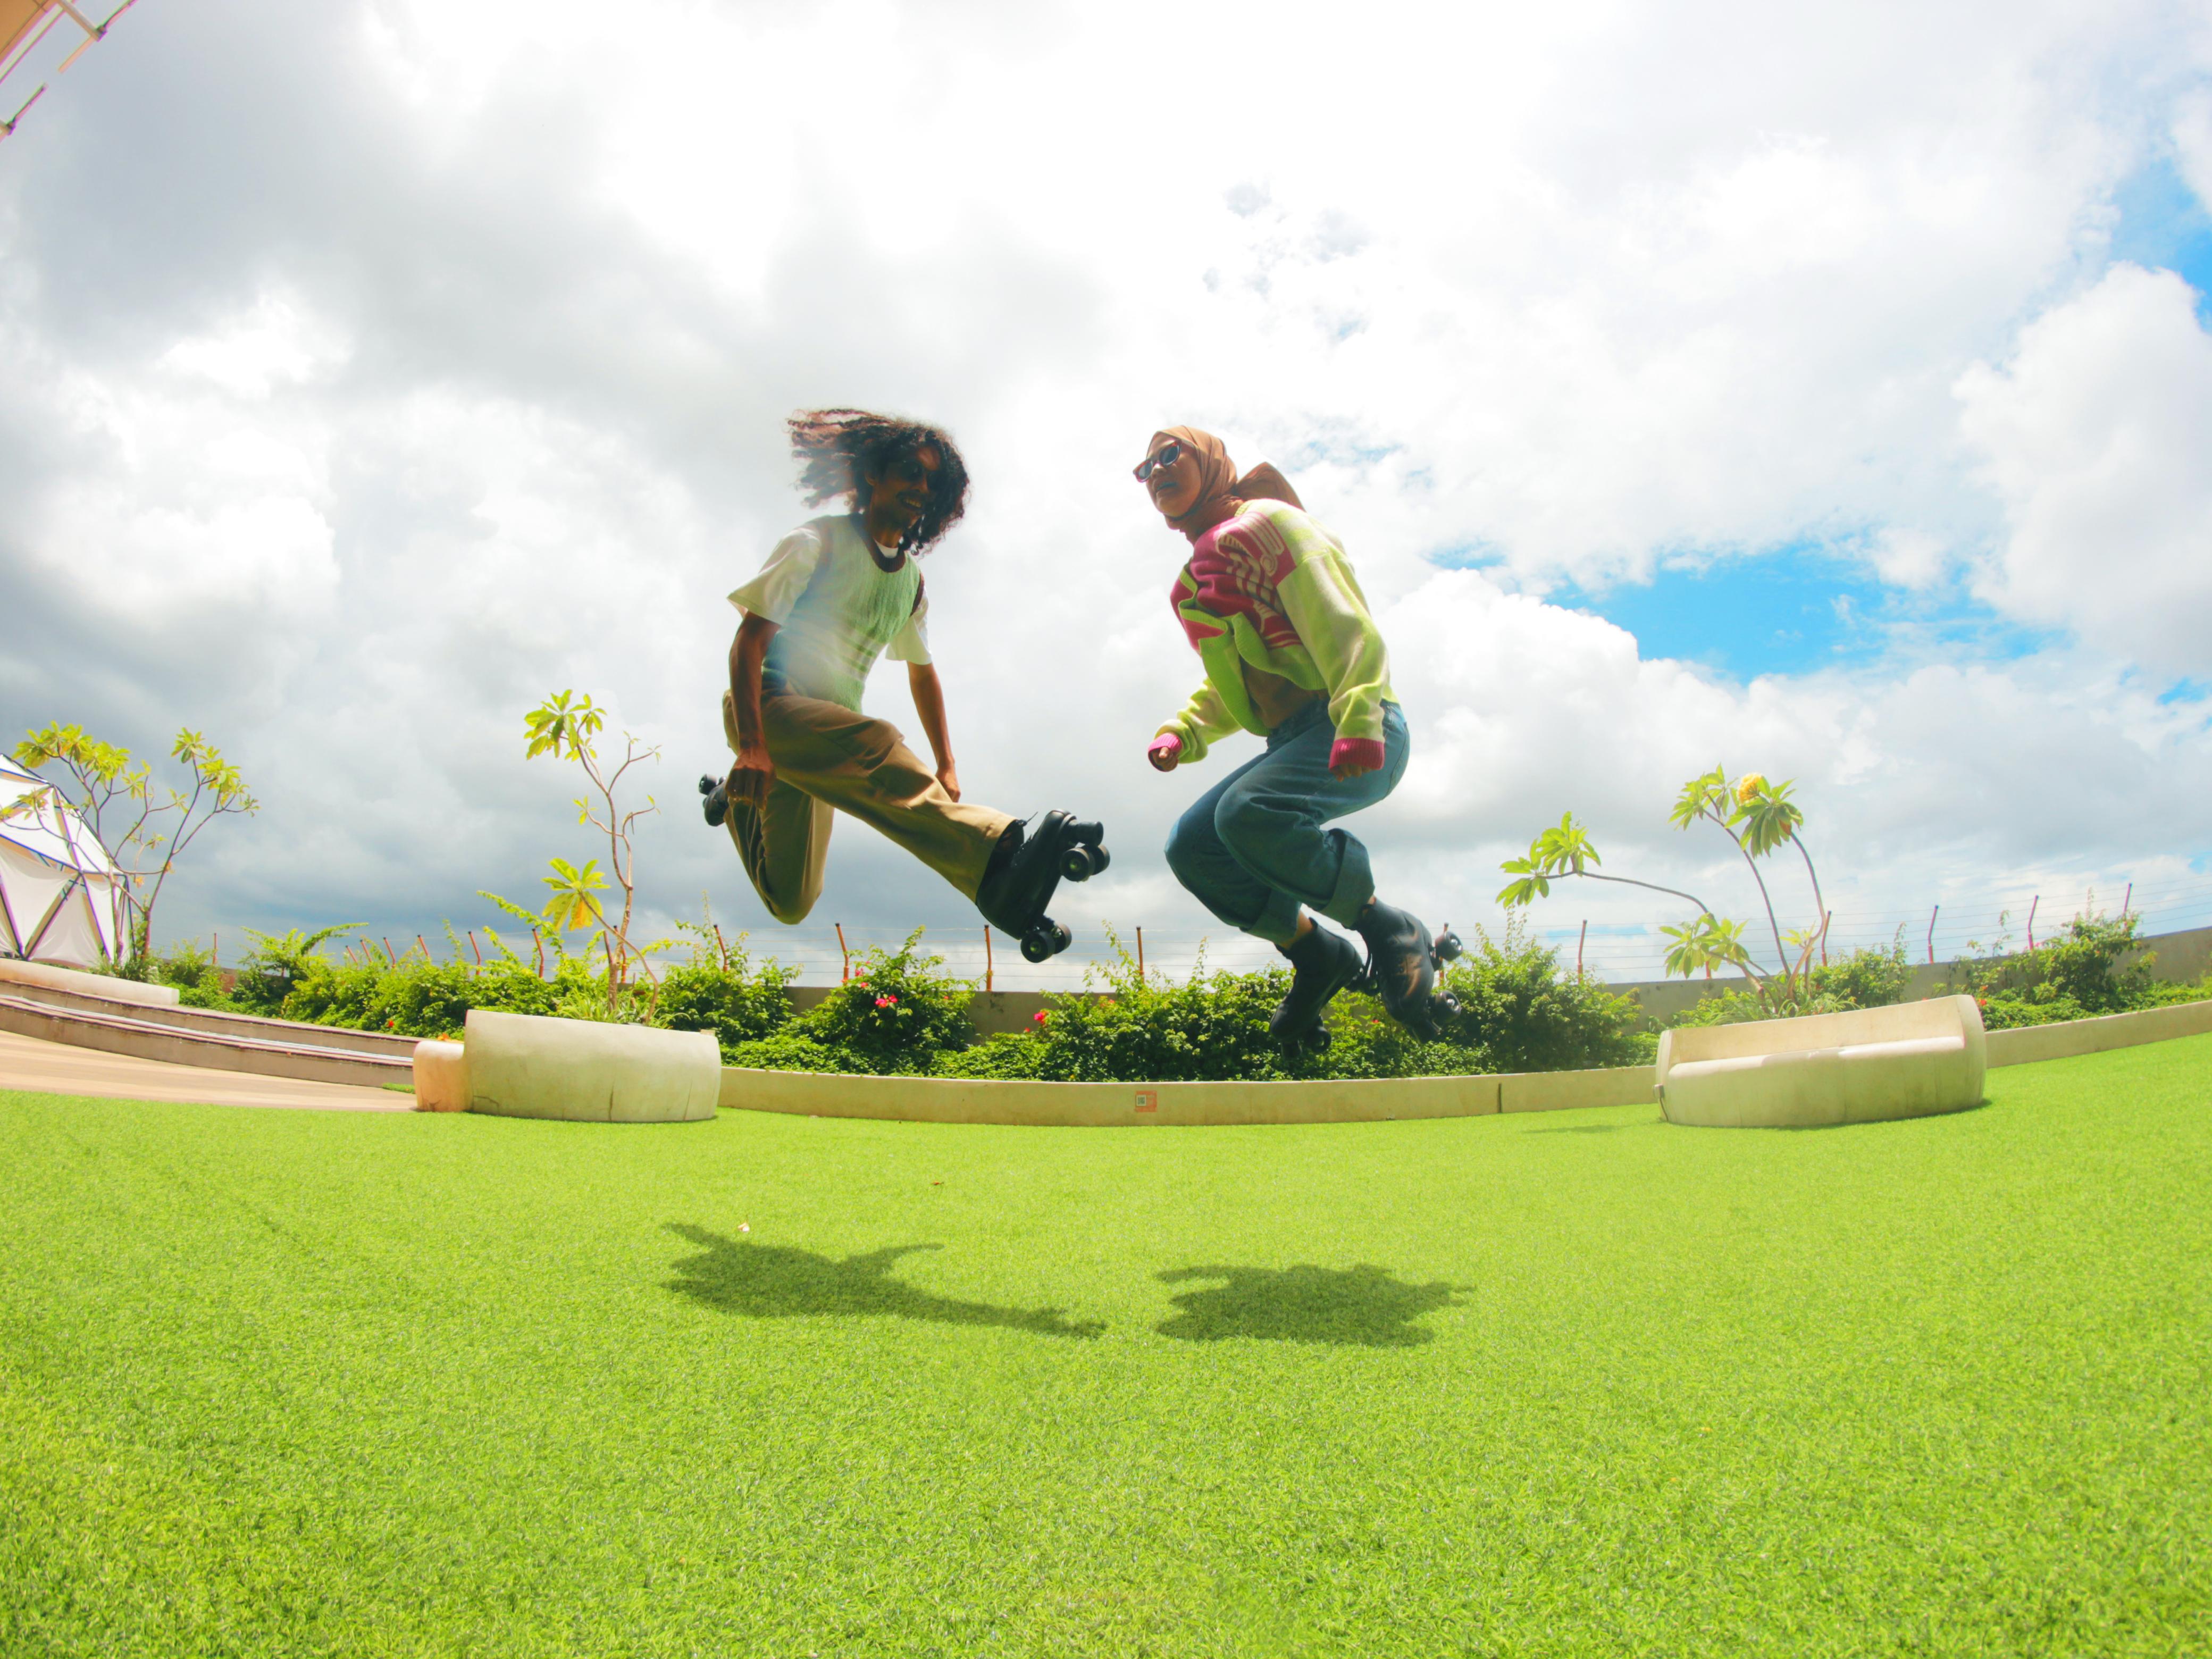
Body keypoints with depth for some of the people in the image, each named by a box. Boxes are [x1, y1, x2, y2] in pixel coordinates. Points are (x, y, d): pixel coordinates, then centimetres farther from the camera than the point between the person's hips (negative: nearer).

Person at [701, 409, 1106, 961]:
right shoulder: (817, 543, -5)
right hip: (770, 704, -7)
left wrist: (946, 767, 14)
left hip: (822, 733, 7)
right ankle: (999, 856, -58)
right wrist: (751, 745, -25)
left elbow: (922, 670, 24)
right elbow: (749, 640, -12)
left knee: (790, 903, 4)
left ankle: (737, 801, 31)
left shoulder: (911, 581, 13)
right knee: (874, 744, -38)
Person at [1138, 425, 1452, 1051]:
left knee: (1248, 812, -32)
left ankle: (1392, 934, -15)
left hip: (1360, 738, -8)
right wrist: (1182, 733, 13)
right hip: (1295, 739, 8)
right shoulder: (1199, 578, 23)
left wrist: (1357, 721, -27)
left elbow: (1340, 619, -14)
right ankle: (1318, 954, 8)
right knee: (1192, 847, -2)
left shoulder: (1264, 523, -1)